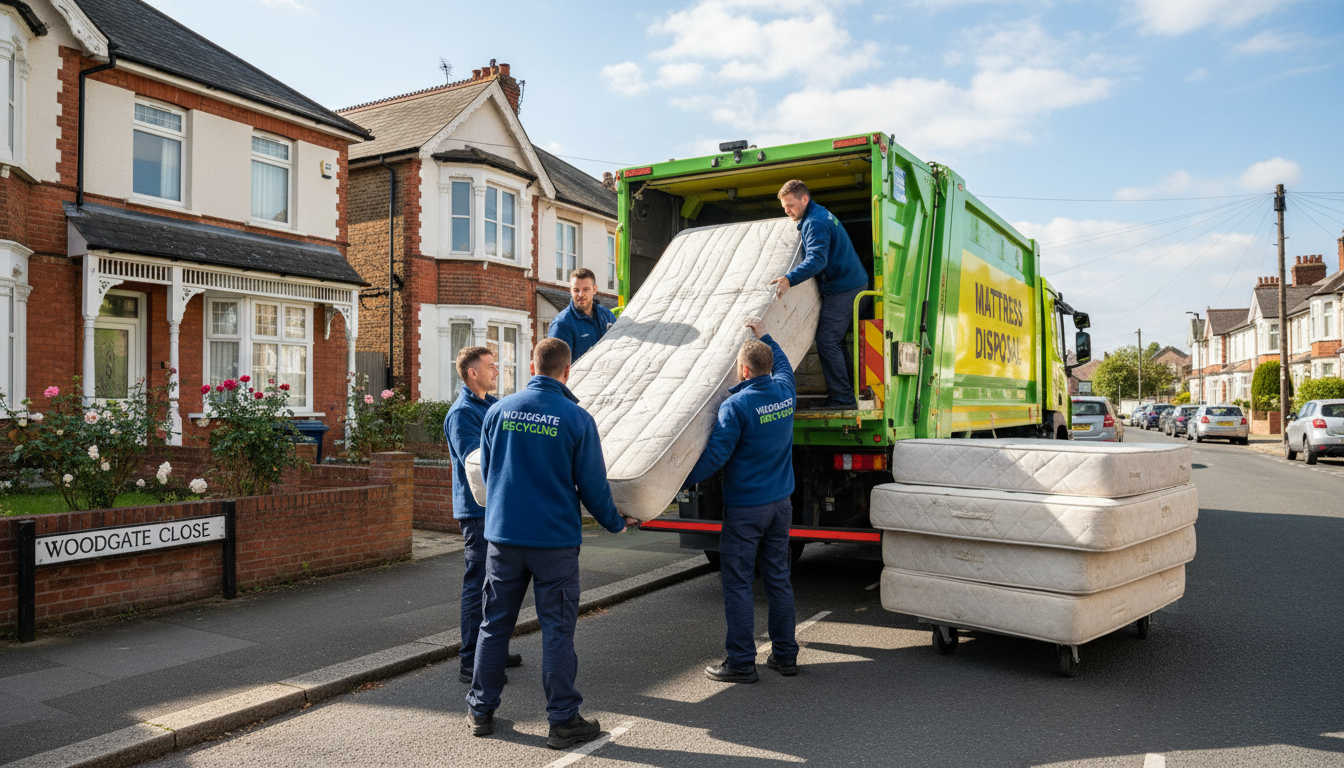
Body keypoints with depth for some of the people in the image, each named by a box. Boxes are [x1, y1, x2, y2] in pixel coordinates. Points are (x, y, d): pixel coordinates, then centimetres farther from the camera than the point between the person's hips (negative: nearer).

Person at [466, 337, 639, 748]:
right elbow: (593, 485, -6)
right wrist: (616, 522, 12)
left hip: (503, 534, 3)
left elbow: (486, 470, 12)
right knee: (557, 630, 4)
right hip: (555, 539, -3)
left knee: (495, 624, 14)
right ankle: (563, 721, 12)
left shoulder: (498, 410, 1)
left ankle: (481, 711, 25)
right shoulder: (577, 419, -9)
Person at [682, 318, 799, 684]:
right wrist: (764, 335, 35)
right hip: (781, 503, 7)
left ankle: (741, 661, 7)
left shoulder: (736, 405, -18)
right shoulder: (785, 392, 2)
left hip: (744, 507, -7)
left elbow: (715, 455, -20)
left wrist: (682, 480, -9)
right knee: (778, 579, 14)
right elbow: (782, 363, 26)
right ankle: (785, 654, 22)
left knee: (738, 583, 2)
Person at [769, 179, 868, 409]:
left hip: (842, 289, -11)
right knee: (835, 340, 16)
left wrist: (790, 279, -44)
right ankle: (848, 392, 22)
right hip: (853, 283, 11)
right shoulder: (822, 214, 16)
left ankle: (843, 399, -8)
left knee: (827, 341, -11)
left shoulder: (815, 223, -18)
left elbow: (817, 259, -33)